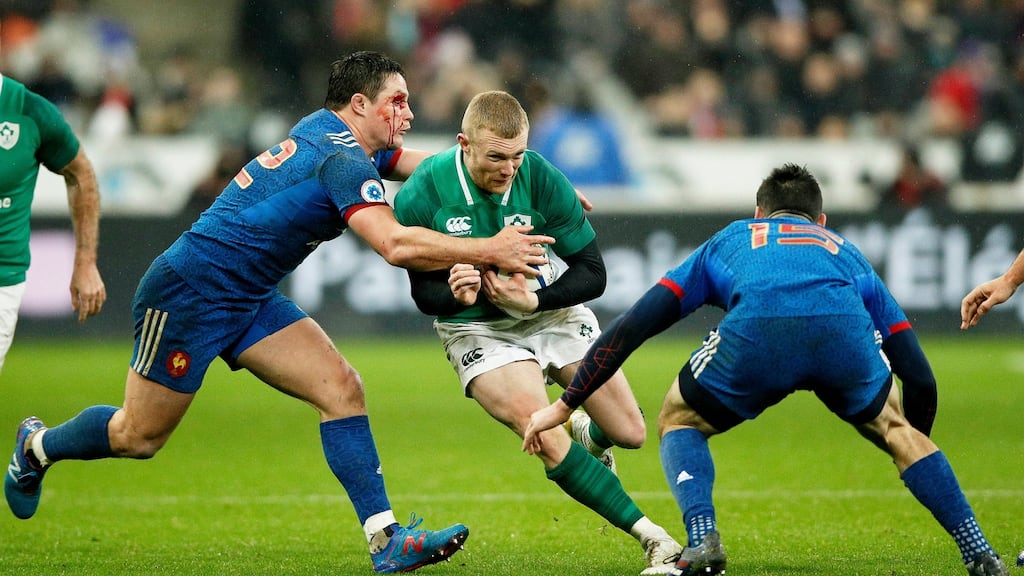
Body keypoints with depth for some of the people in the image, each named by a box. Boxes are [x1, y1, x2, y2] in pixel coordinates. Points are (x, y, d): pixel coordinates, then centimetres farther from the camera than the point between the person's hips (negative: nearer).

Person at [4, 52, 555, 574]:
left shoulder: (326, 128, 5)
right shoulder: (342, 159, -23)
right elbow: (395, 244, -36)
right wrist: (488, 251, -31)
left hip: (251, 299, 9)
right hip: (187, 292, -9)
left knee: (341, 387, -7)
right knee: (138, 436, 5)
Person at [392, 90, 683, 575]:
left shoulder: (541, 178, -21)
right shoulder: (421, 196, -22)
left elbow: (592, 273, -14)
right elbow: (423, 292, -11)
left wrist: (534, 301, -30)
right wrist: (456, 294, -34)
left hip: (555, 313, 2)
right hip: (477, 331, -2)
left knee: (630, 433, 2)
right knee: (545, 437, -27)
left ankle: (590, 436, 44)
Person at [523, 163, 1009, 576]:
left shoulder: (728, 241, 41)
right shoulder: (845, 252, 43)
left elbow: (631, 327, 33)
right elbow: (918, 375, 39)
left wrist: (564, 405, 39)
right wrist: (914, 444, 56)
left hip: (755, 332, -1)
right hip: (844, 330, 1)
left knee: (679, 422, 27)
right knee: (896, 427, 31)